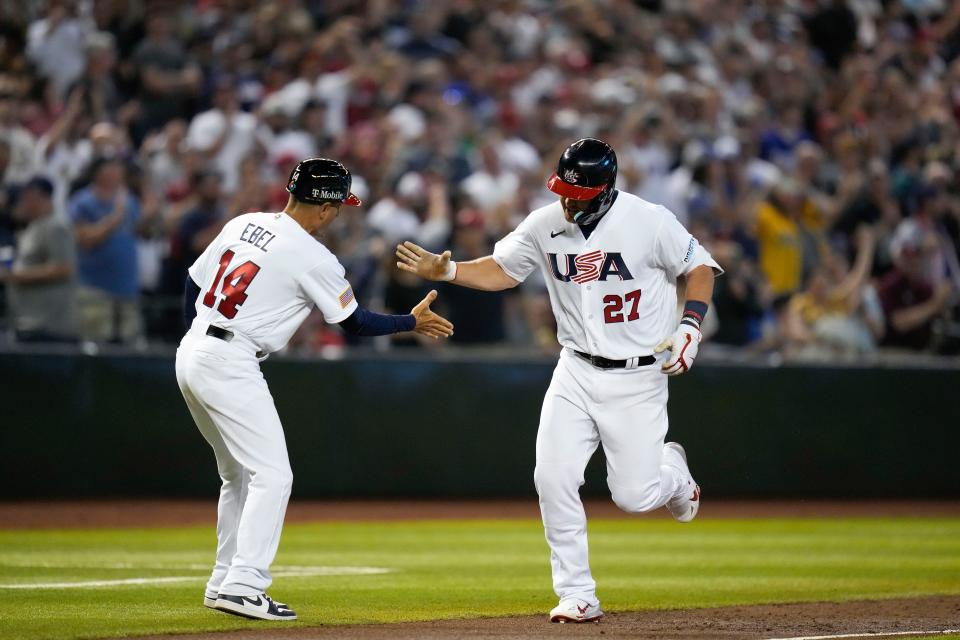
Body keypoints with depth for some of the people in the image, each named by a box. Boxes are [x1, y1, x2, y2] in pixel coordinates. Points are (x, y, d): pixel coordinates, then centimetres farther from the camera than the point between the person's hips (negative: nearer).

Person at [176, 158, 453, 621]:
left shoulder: (242, 224, 11)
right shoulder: (312, 257, -10)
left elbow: (193, 283, 15)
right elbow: (354, 322, -1)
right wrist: (412, 322, 13)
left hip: (189, 354, 9)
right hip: (230, 365, -9)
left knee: (239, 474, 20)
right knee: (271, 474, -7)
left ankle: (224, 583, 23)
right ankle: (244, 587, -16)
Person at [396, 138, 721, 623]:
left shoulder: (650, 222, -15)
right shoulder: (545, 225, -4)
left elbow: (700, 267, -3)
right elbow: (502, 270, 9)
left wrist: (690, 327, -17)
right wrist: (446, 271, -8)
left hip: (638, 377, -4)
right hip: (577, 371, 4)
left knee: (632, 495, -4)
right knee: (554, 479, -11)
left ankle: (671, 470, 34)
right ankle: (578, 596, -1)